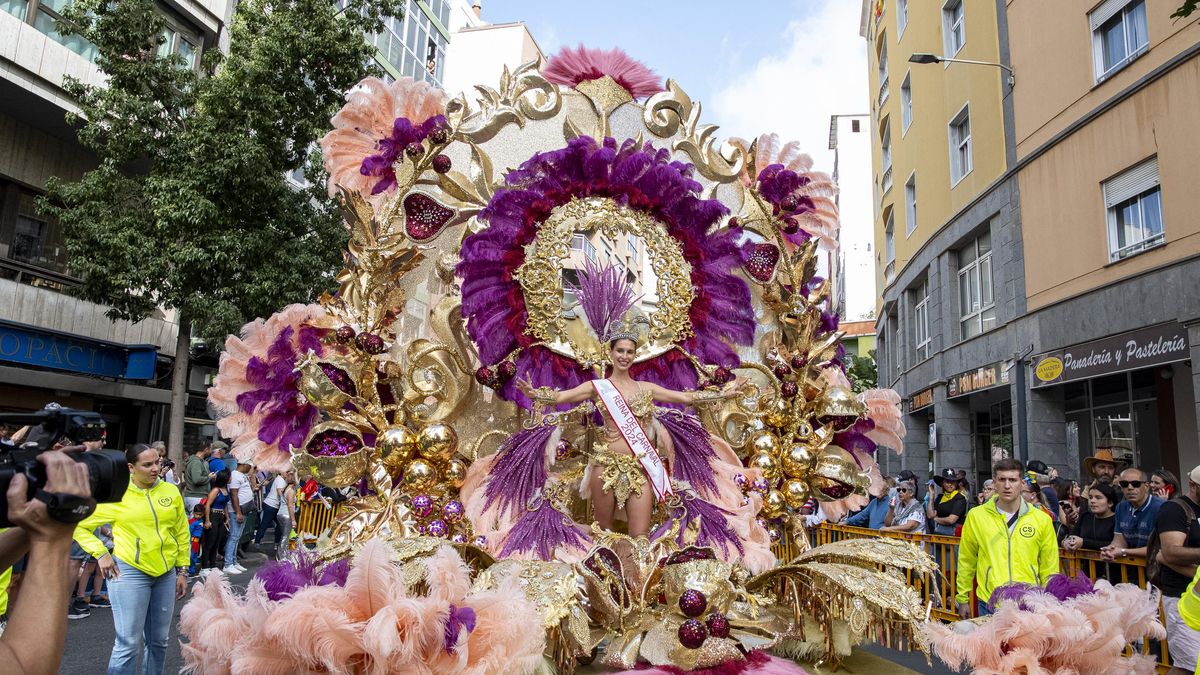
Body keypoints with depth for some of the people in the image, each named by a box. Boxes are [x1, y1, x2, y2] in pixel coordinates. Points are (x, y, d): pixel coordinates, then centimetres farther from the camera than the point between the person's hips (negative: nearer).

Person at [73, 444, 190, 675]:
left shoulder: (171, 491, 3)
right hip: (130, 573, -4)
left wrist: (182, 571, 9)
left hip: (166, 573, 4)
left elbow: (182, 533, 10)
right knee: (129, 644, -3)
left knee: (159, 641, 14)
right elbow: (79, 525, 1)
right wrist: (100, 554, -8)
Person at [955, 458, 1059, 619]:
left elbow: (1049, 569, 8)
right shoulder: (976, 516, 0)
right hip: (989, 604, 0)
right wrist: (962, 599, 8)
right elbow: (966, 561, 6)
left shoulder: (1042, 519, 2)